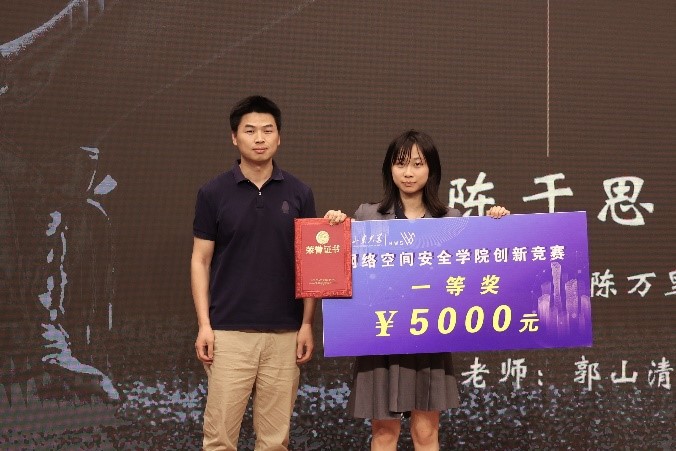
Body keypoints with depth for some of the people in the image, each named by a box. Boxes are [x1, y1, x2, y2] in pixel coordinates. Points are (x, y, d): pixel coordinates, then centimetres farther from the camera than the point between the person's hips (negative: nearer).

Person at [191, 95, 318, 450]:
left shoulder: (299, 194, 3)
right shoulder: (213, 193, -1)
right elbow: (200, 261, 1)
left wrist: (307, 323, -2)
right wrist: (204, 324, -6)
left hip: (284, 332, 2)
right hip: (229, 331, -1)